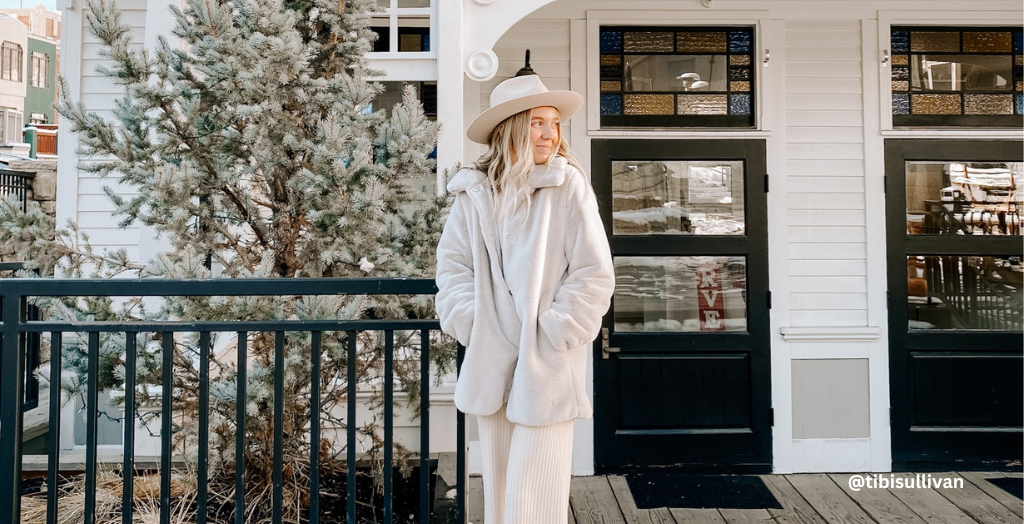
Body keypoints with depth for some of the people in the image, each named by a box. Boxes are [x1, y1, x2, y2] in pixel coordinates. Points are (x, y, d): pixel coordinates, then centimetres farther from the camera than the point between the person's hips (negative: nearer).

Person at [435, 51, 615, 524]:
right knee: (497, 485, 14)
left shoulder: (568, 186, -5)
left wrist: (553, 334, -9)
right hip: (490, 362, 4)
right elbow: (452, 264, 8)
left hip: (547, 364, -3)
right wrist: (471, 323, -5)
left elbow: (594, 274, -7)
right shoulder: (474, 192, 4)